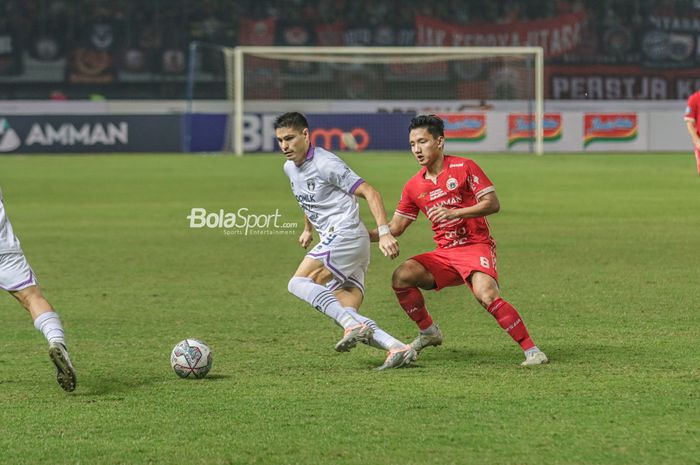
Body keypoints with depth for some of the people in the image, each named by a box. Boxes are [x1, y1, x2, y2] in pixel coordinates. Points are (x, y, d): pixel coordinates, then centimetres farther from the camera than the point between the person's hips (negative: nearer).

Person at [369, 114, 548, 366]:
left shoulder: (464, 168, -6)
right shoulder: (413, 186, 9)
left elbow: (492, 203, -12)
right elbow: (395, 227, 13)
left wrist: (454, 213, -23)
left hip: (475, 246, -6)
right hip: (445, 253, 6)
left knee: (486, 294, -30)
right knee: (402, 276, -14)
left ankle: (531, 350, -23)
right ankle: (429, 332, 5)